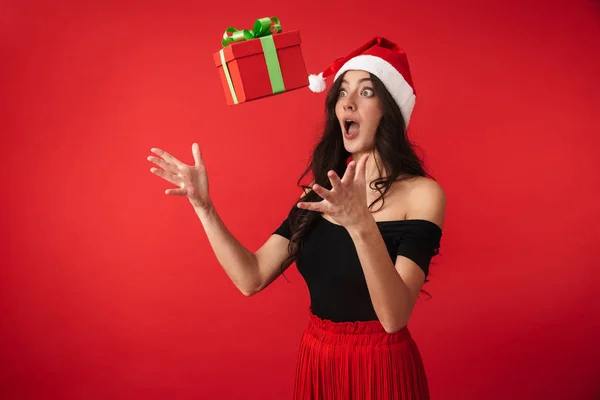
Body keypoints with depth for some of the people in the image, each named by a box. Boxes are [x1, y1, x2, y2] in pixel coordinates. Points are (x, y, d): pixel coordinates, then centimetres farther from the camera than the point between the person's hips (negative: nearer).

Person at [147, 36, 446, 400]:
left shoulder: (421, 193, -14)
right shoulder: (322, 192, 2)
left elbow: (394, 317, -26)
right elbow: (252, 278, -5)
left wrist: (361, 225, -40)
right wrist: (203, 206, -12)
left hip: (381, 366, -5)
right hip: (316, 361, 5)